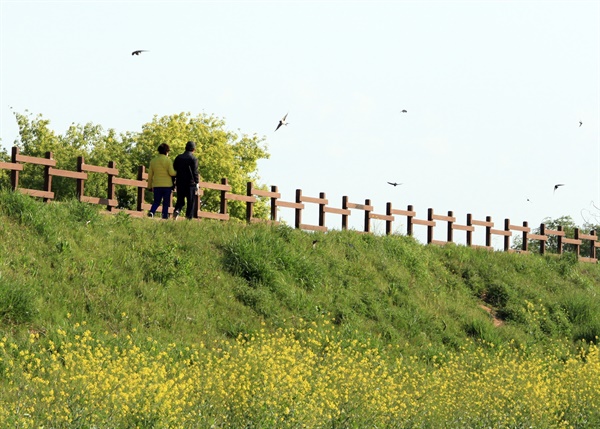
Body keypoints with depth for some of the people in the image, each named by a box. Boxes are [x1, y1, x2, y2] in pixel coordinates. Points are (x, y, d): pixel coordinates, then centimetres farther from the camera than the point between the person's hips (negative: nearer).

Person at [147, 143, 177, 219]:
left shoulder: (153, 161, 6)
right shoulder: (167, 160, -8)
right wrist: (176, 172, 9)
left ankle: (151, 212, -15)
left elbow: (150, 175, 9)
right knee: (166, 203, 7)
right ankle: (165, 216, 3)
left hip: (156, 185, 3)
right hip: (167, 185, -3)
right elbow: (171, 173, -14)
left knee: (156, 202, 10)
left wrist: (150, 186, 17)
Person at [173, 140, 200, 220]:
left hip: (180, 184, 4)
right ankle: (189, 217, -2)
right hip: (190, 184, -4)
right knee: (191, 203, 3)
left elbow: (174, 171, 9)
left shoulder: (178, 158, 7)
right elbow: (195, 173, -11)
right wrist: (197, 186, -9)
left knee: (180, 201, 14)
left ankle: (177, 211, -13)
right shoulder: (193, 159, -8)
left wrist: (173, 183, 17)